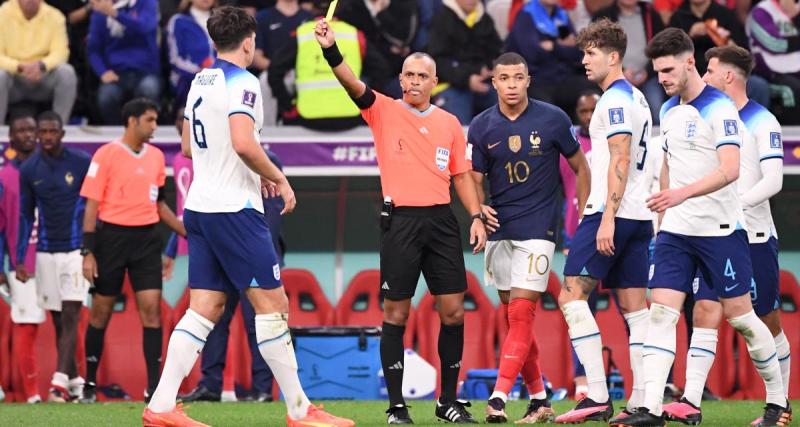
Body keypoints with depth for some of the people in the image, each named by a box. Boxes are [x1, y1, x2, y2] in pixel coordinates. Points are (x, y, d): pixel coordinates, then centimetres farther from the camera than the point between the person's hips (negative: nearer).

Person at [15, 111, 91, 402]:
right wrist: (20, 259, 6)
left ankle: (60, 381, -18)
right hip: (45, 253, 3)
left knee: (70, 316, -11)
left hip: (76, 250, -3)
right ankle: (74, 379, 16)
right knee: (58, 320, 6)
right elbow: (26, 216, 11)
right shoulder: (29, 170, 5)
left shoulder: (82, 163, -4)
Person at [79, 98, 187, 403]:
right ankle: (90, 383, 17)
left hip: (146, 239, 4)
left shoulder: (156, 157, 10)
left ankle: (154, 386, -7)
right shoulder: (106, 155, -6)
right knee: (101, 311, 4)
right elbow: (92, 204, -6)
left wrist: (187, 231, 14)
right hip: (112, 237, -4)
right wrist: (88, 252, -11)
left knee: (151, 308, -6)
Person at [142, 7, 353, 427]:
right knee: (273, 303, -4)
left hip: (199, 205, 8)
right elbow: (244, 144, -25)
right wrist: (278, 178, -10)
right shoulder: (241, 82, -12)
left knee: (204, 309, 6)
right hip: (234, 209, -8)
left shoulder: (199, 82, 14)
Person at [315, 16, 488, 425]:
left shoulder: (449, 123, 11)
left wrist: (476, 217, 5)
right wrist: (331, 51, -31)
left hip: (441, 220, 3)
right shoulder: (384, 111, 2)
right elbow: (354, 85, -14)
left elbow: (461, 174, 16)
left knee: (453, 311, 2)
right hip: (400, 219, -3)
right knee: (395, 313, -1)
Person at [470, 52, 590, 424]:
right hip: (499, 230, 4)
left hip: (538, 229, -4)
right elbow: (474, 180, 8)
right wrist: (479, 209, -14)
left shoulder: (553, 119, -3)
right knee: (514, 318, 7)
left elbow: (580, 167, 7)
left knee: (521, 314, -13)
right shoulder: (481, 127, 3)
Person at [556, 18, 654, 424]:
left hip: (612, 212, -9)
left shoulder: (615, 99, -9)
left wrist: (607, 217, -22)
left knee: (572, 293, -9)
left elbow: (620, 160, -18)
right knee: (634, 305, 6)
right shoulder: (637, 98, 20)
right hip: (639, 216, 9)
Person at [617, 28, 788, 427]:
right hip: (676, 230, 6)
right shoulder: (668, 110, 10)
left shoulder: (720, 109, -13)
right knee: (661, 312, -7)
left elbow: (730, 170, -24)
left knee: (739, 315, 2)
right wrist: (662, 215, 20)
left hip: (720, 229, -6)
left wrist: (683, 193, -36)